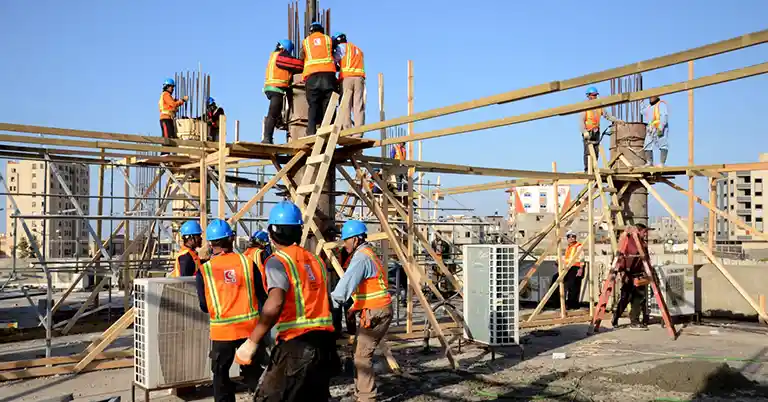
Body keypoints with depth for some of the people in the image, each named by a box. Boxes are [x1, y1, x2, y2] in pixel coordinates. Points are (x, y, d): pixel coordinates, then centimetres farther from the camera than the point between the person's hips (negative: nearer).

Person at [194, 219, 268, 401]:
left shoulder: (205, 269, -5)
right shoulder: (247, 261, -4)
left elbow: (204, 306, 0)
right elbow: (262, 295, 0)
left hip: (222, 330, -1)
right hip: (250, 326, 2)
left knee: (221, 374, 15)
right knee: (253, 372, 16)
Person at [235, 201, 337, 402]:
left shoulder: (278, 260, -6)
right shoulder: (315, 260, 16)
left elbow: (275, 303, -21)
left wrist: (252, 342, -19)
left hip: (297, 346, -7)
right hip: (324, 342, 7)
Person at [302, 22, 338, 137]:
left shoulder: (305, 41, 20)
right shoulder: (328, 39, 20)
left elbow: (302, 58, 19)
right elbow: (333, 56, 19)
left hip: (312, 75, 0)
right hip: (328, 73, 0)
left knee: (313, 105, -1)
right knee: (328, 104, -2)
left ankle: (311, 132, -13)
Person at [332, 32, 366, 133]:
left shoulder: (342, 47, 12)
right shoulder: (358, 50, 30)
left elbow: (334, 60, 4)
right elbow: (361, 65, 21)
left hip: (347, 77, -4)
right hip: (359, 78, 4)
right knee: (358, 107, -3)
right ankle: (358, 133, -12)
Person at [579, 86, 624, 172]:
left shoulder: (599, 106, 14)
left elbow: (607, 115, 16)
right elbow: (581, 120, -10)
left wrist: (617, 121, 3)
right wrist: (584, 131, -20)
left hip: (596, 132, 6)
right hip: (588, 132, -6)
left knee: (596, 151, 4)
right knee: (588, 151, -11)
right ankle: (587, 168, -10)